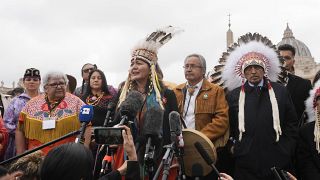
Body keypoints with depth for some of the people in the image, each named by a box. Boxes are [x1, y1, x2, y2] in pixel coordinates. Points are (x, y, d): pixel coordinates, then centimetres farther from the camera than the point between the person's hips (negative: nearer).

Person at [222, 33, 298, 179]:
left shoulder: (281, 92, 5)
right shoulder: (233, 96, 4)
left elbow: (292, 123, 6)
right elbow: (229, 127, 9)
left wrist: (287, 149, -1)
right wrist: (233, 147, -1)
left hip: (278, 162, 1)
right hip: (245, 164, 0)